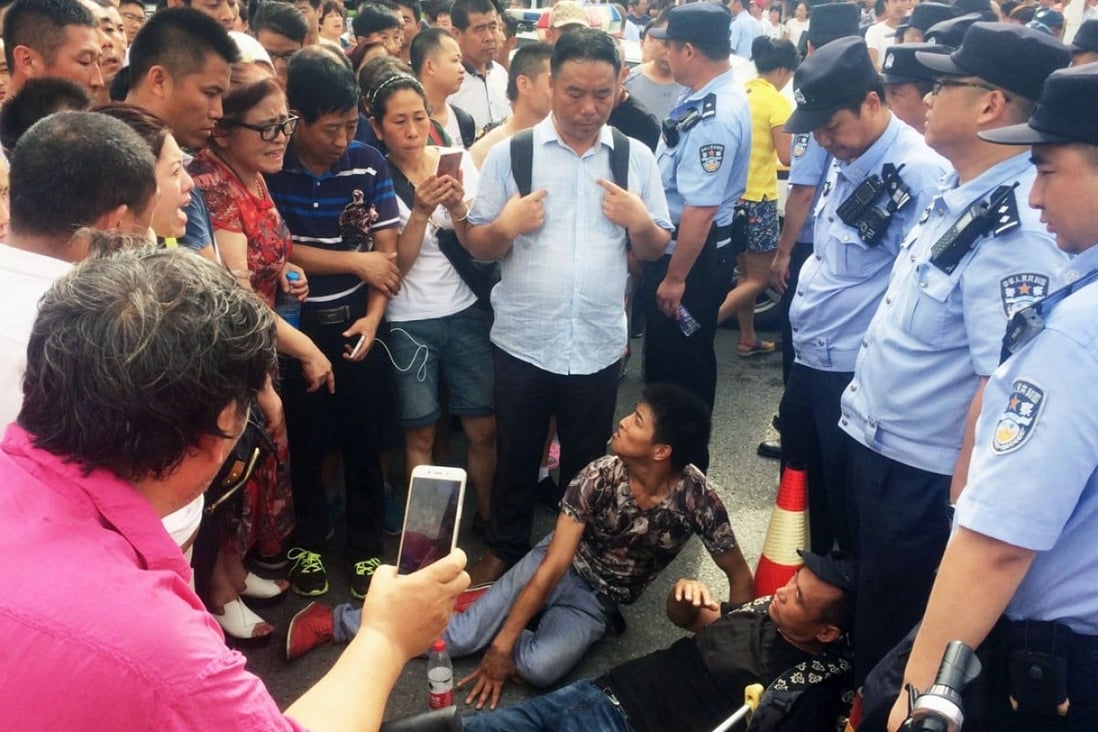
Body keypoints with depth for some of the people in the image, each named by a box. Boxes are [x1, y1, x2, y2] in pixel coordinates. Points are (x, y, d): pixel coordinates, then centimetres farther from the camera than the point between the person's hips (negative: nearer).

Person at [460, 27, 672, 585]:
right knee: (515, 456, 15)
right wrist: (506, 225, -21)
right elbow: (477, 246, -1)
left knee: (586, 461, 17)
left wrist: (639, 223, -13)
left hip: (598, 344, 1)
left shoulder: (636, 157, 2)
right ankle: (505, 549, 38)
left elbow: (656, 250, 7)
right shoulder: (510, 153, -3)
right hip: (523, 340, -1)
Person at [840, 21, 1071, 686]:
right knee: (862, 607, 29)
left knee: (892, 644, 14)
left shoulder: (1016, 234, -27)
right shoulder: (961, 197, 2)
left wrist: (958, 515, -23)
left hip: (923, 480, -9)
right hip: (876, 448, 9)